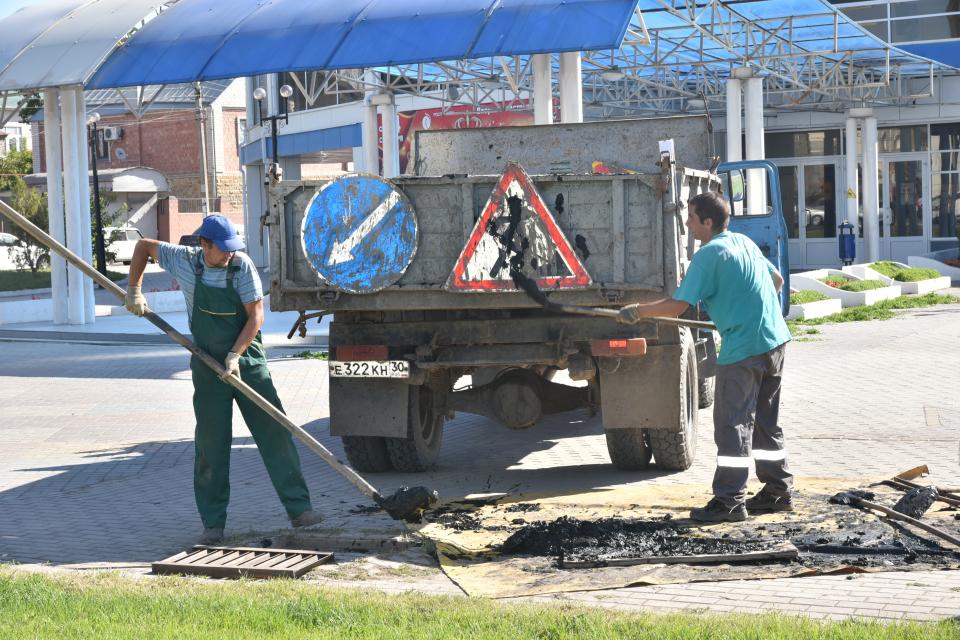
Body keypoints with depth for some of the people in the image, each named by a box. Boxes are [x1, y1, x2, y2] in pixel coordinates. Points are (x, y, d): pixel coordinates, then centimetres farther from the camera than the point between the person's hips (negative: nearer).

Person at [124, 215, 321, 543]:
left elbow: (256, 316, -11)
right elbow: (144, 245, 8)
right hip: (208, 366, 1)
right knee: (211, 443, 1)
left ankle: (298, 508, 1)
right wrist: (134, 290, 2)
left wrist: (235, 355, -20)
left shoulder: (242, 266, -10)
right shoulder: (185, 261, -6)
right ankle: (213, 524, 8)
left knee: (274, 432, -3)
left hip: (248, 361, -1)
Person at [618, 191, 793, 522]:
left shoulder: (709, 255, -13)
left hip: (742, 349, -9)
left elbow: (676, 306, -15)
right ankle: (778, 491, 21)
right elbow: (777, 279, 24)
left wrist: (638, 311, -3)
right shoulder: (744, 242, 12)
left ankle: (729, 501, -4)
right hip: (775, 340, 9)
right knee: (765, 421, 17)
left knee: (732, 424, -4)